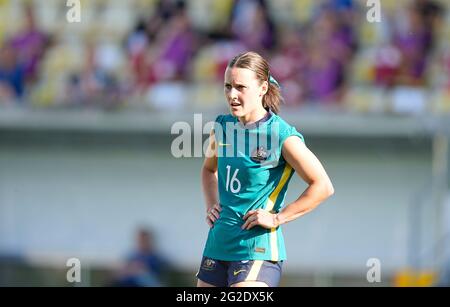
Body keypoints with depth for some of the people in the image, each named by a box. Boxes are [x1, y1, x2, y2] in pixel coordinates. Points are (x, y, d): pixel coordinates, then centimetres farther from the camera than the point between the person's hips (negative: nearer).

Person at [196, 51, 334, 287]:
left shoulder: (282, 135, -11)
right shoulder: (222, 127, 8)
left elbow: (323, 186, -12)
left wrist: (277, 218, -13)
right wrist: (211, 205, 14)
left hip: (257, 249, -7)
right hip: (217, 245, 7)